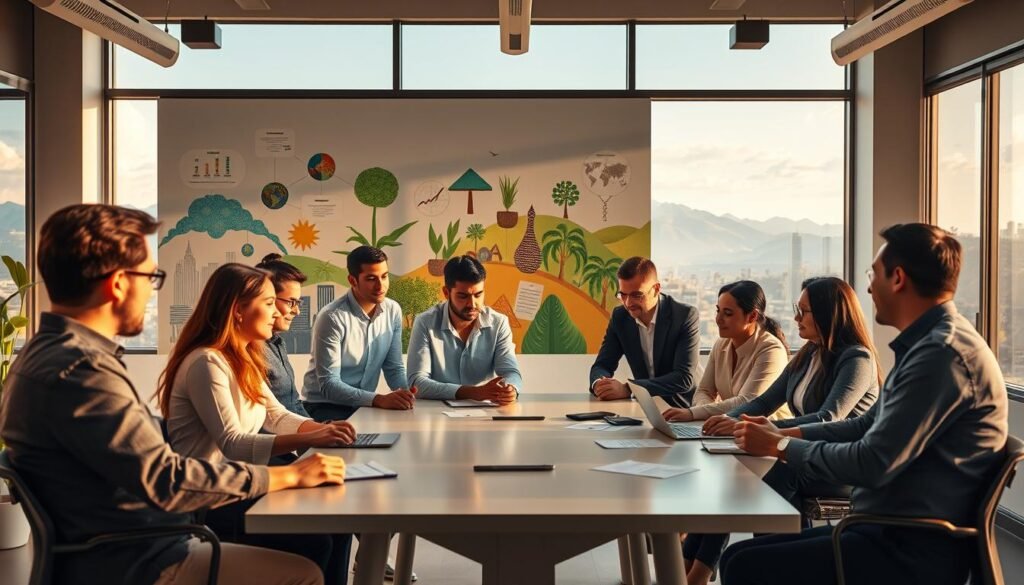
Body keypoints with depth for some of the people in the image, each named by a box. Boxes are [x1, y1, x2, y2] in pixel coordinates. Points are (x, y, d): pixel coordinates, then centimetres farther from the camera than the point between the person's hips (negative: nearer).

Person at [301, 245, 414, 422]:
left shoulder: (393, 311, -1)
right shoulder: (333, 317, -20)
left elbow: (394, 367, 5)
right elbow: (328, 384, -23)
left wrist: (404, 393, -17)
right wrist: (379, 399, -34)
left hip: (364, 404, 6)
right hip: (325, 406, -6)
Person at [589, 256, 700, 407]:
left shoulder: (685, 316, -15)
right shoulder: (620, 317, -2)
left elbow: (685, 378, -22)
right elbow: (602, 365, 3)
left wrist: (627, 389, -30)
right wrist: (599, 384, -21)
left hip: (685, 409, -3)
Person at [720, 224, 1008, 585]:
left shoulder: (943, 352, -21)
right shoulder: (932, 343, 14)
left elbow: (872, 464, -24)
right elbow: (869, 425, 21)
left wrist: (781, 447, -9)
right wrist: (784, 434, 12)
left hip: (913, 553, -10)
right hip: (893, 532, 10)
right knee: (739, 555, 6)